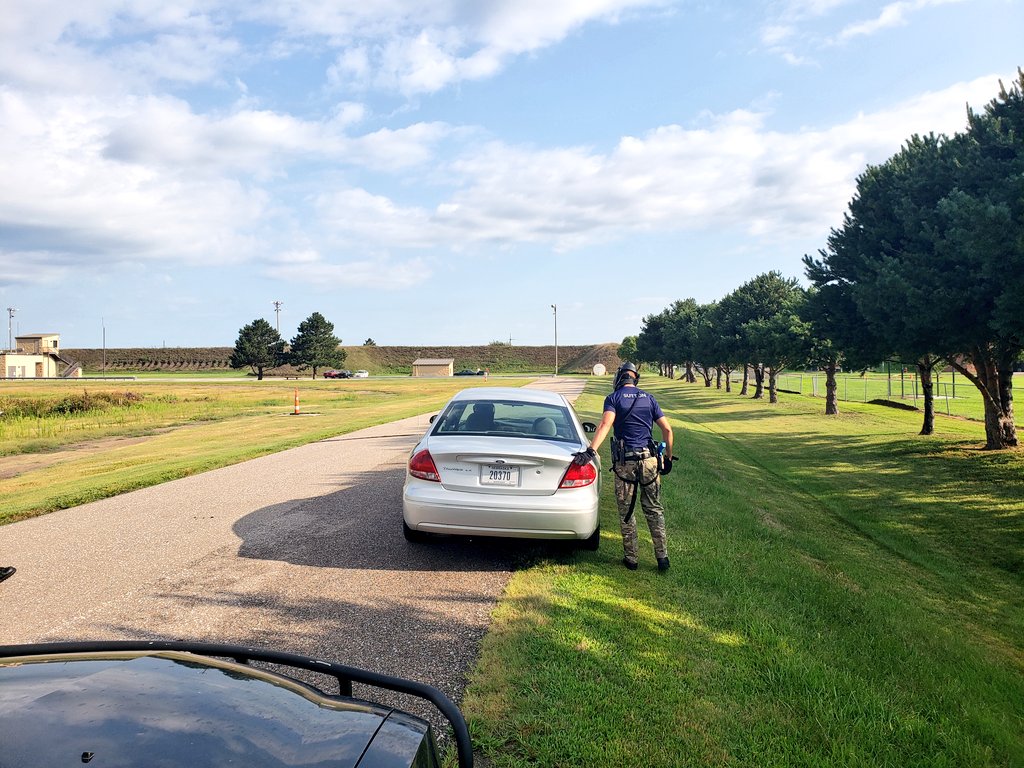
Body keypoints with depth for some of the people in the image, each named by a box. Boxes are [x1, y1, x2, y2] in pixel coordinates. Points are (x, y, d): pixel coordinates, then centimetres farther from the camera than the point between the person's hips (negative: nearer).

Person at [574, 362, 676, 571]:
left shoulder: (614, 398, -2)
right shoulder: (649, 398, 10)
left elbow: (605, 424, -21)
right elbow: (667, 429, 6)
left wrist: (591, 451, -30)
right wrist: (668, 458, 16)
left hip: (625, 462, -3)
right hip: (649, 460, 3)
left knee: (626, 512, 9)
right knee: (654, 510, 13)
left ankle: (631, 558, 13)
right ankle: (662, 557, 13)